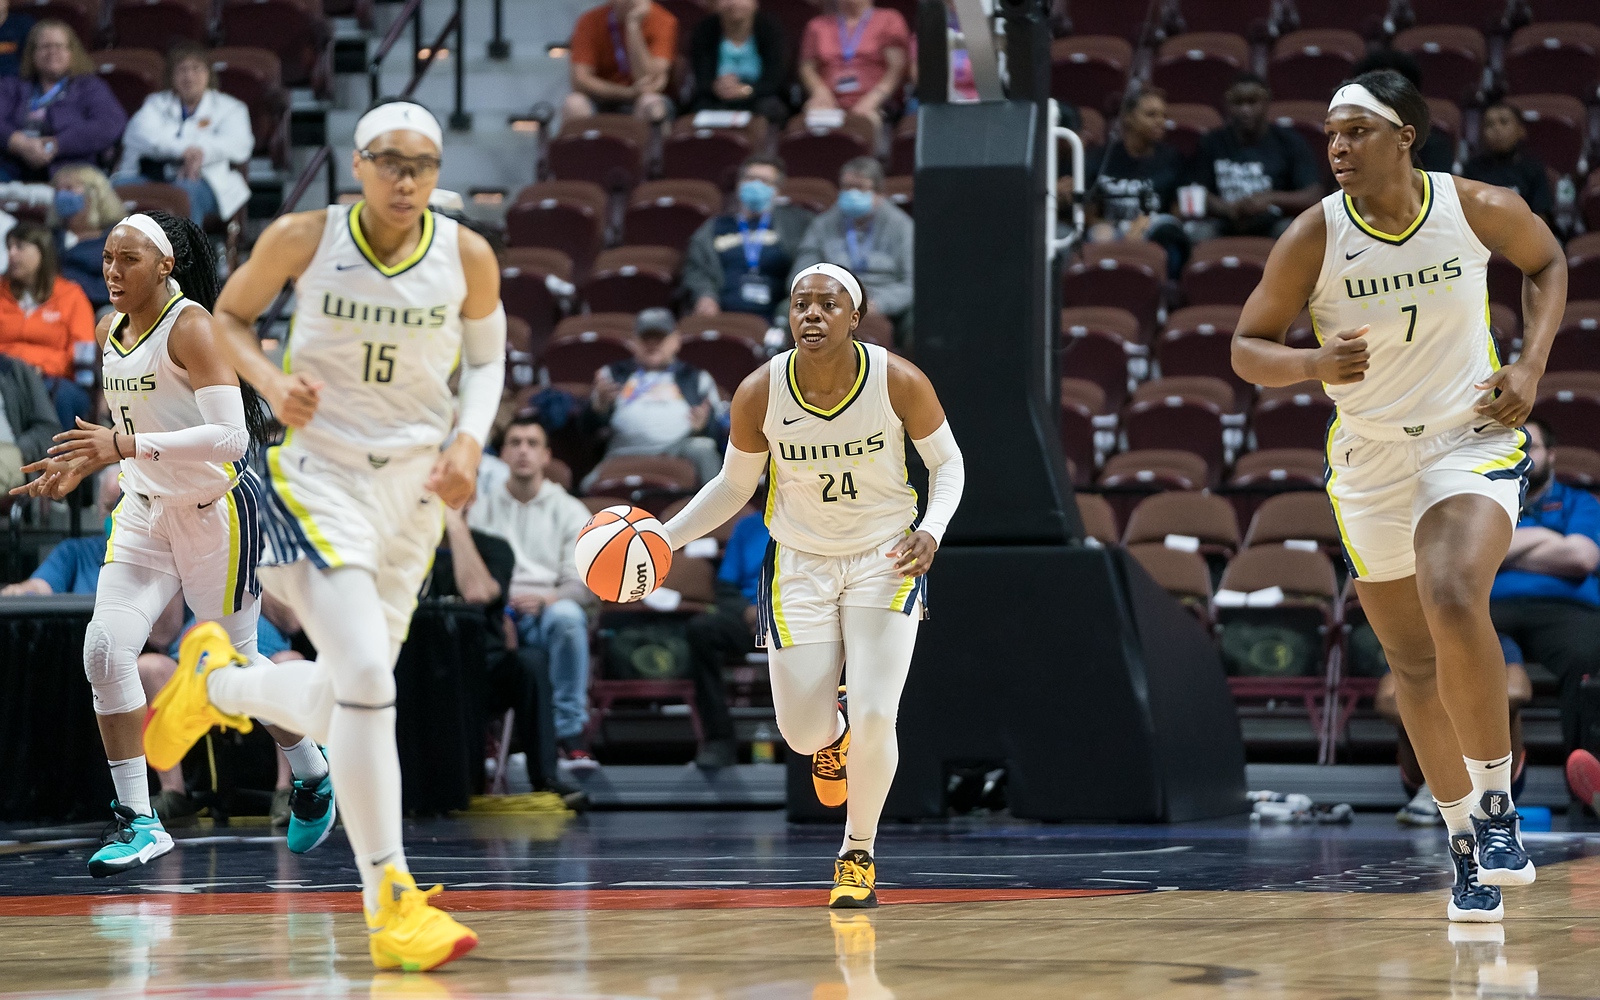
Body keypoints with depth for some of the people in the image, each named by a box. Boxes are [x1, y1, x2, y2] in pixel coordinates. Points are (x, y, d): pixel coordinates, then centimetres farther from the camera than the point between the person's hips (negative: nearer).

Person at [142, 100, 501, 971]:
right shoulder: (304, 239, -10)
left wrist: (469, 441, -6)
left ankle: (217, 680, 45)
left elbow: (486, 358, 12)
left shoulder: (466, 256, -4)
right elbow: (229, 317, 6)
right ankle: (390, 904, -17)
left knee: (337, 710, 12)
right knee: (366, 677, -22)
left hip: (414, 486, 4)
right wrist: (272, 381, -13)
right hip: (321, 474, -4)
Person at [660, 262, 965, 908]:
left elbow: (947, 462, -4)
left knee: (875, 716, -15)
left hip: (886, 559, -2)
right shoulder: (760, 393, -16)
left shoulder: (899, 382, -20)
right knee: (803, 733, 0)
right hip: (801, 561, 2)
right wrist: (666, 536, -10)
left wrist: (931, 529, -22)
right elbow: (734, 487, 1)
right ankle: (833, 738, 42)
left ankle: (859, 854, 10)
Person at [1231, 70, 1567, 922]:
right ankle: (1464, 839, 29)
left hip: (1472, 440, -2)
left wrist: (1530, 366, -3)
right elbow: (1247, 349, -5)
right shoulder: (1314, 237, -12)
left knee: (1454, 601, -29)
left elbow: (1545, 260, 11)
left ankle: (1497, 800, -13)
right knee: (1414, 663, 10)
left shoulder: (1479, 209, -10)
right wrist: (1316, 363, -26)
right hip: (1371, 460, 2)